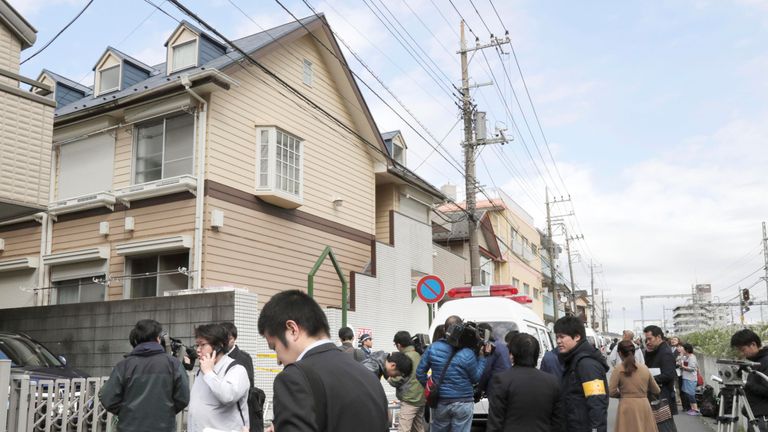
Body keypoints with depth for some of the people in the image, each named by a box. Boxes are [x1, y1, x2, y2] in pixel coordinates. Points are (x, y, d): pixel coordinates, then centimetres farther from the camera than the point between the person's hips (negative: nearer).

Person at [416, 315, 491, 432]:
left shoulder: (433, 348, -7)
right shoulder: (468, 353, -15)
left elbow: (420, 372, 0)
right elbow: (476, 378, -2)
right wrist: (482, 356, 3)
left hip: (440, 402, 3)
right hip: (463, 403, -2)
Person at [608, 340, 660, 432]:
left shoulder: (618, 368, -6)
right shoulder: (644, 367, 5)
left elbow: (611, 392, -10)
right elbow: (656, 390, 15)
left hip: (627, 407, -3)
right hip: (644, 406, 4)